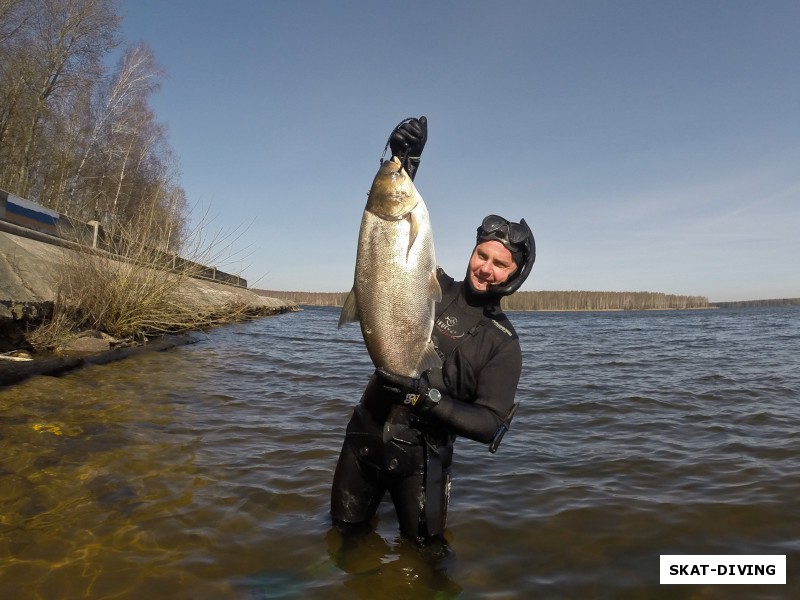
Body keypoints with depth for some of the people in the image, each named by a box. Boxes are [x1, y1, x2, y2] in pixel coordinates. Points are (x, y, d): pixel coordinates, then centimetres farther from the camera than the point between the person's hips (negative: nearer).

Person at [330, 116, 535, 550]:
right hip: (365, 435, 2)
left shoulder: (503, 343, -6)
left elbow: (490, 425, -12)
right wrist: (404, 164, -21)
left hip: (422, 456, -2)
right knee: (346, 531, 20)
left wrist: (429, 398, -27)